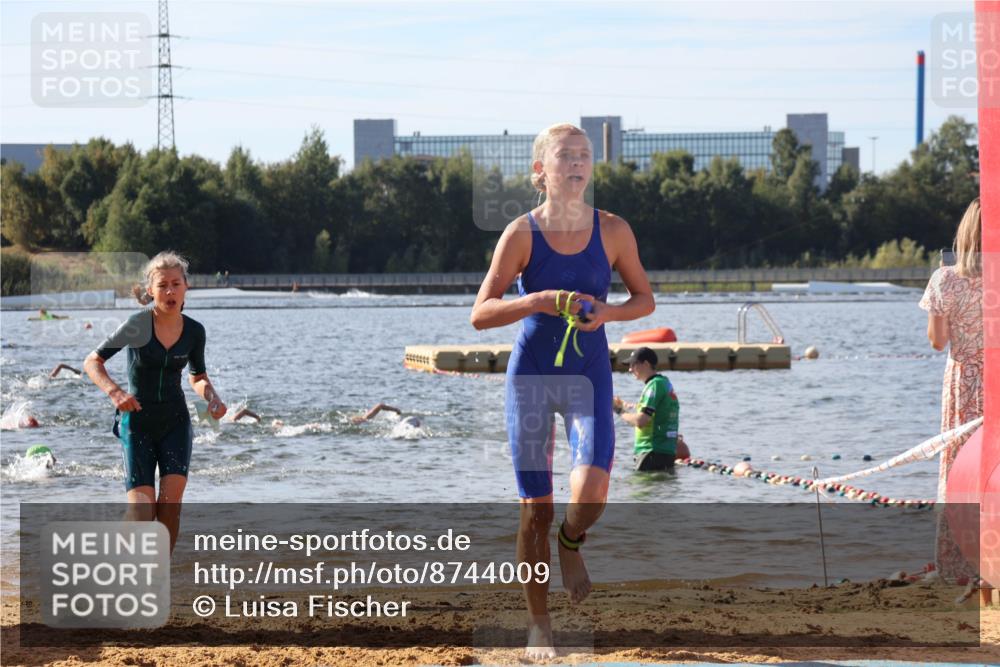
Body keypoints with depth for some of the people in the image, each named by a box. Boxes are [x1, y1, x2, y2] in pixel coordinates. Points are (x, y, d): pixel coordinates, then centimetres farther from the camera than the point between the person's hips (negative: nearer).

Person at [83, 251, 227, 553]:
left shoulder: (194, 331, -1)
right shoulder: (138, 325, -12)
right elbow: (92, 362, -7)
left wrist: (212, 397, -6)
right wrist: (114, 392, -24)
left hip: (175, 420, 2)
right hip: (137, 420, -2)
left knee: (172, 496, -17)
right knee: (141, 510, -10)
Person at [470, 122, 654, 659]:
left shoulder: (613, 231, -2)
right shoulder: (521, 234, -7)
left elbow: (645, 300, 9)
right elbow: (480, 314, -9)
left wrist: (606, 312, -12)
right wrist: (540, 300, -24)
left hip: (589, 377, 1)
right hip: (531, 376, -1)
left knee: (590, 493, -22)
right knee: (535, 511, 1)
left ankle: (571, 544, 14)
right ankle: (538, 624, 19)